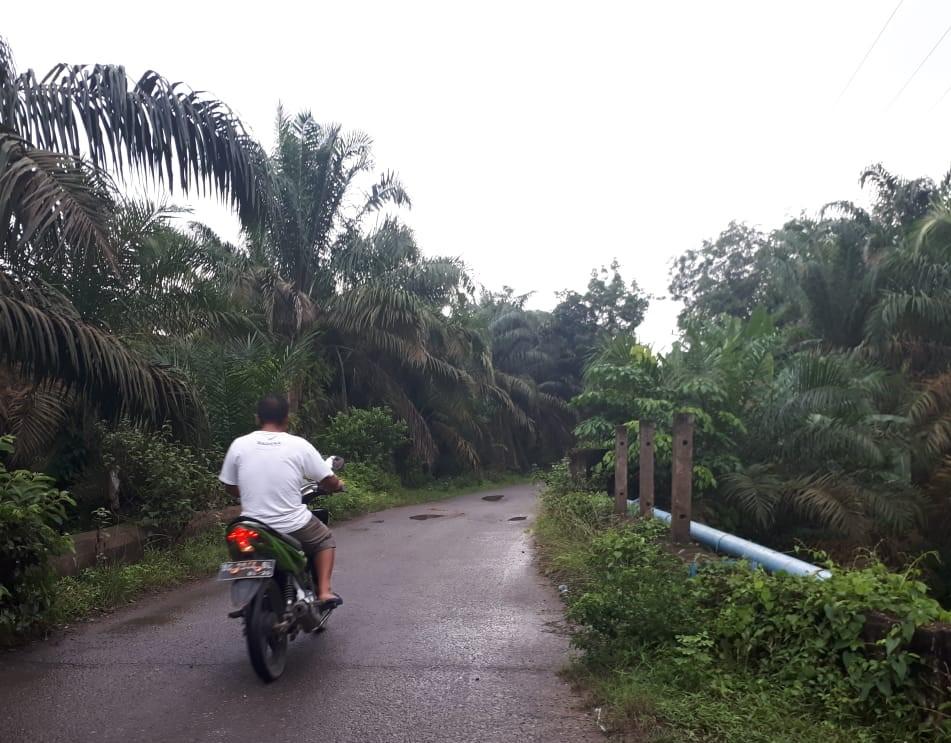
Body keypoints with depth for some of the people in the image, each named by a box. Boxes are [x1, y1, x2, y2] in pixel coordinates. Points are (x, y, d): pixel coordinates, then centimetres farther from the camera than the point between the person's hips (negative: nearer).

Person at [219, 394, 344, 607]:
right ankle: (324, 591, 12)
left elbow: (231, 489, 9)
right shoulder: (299, 445, -7)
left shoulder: (239, 445, -2)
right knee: (325, 539, 26)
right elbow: (330, 482, -3)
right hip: (293, 526, -2)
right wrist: (338, 485, 22)